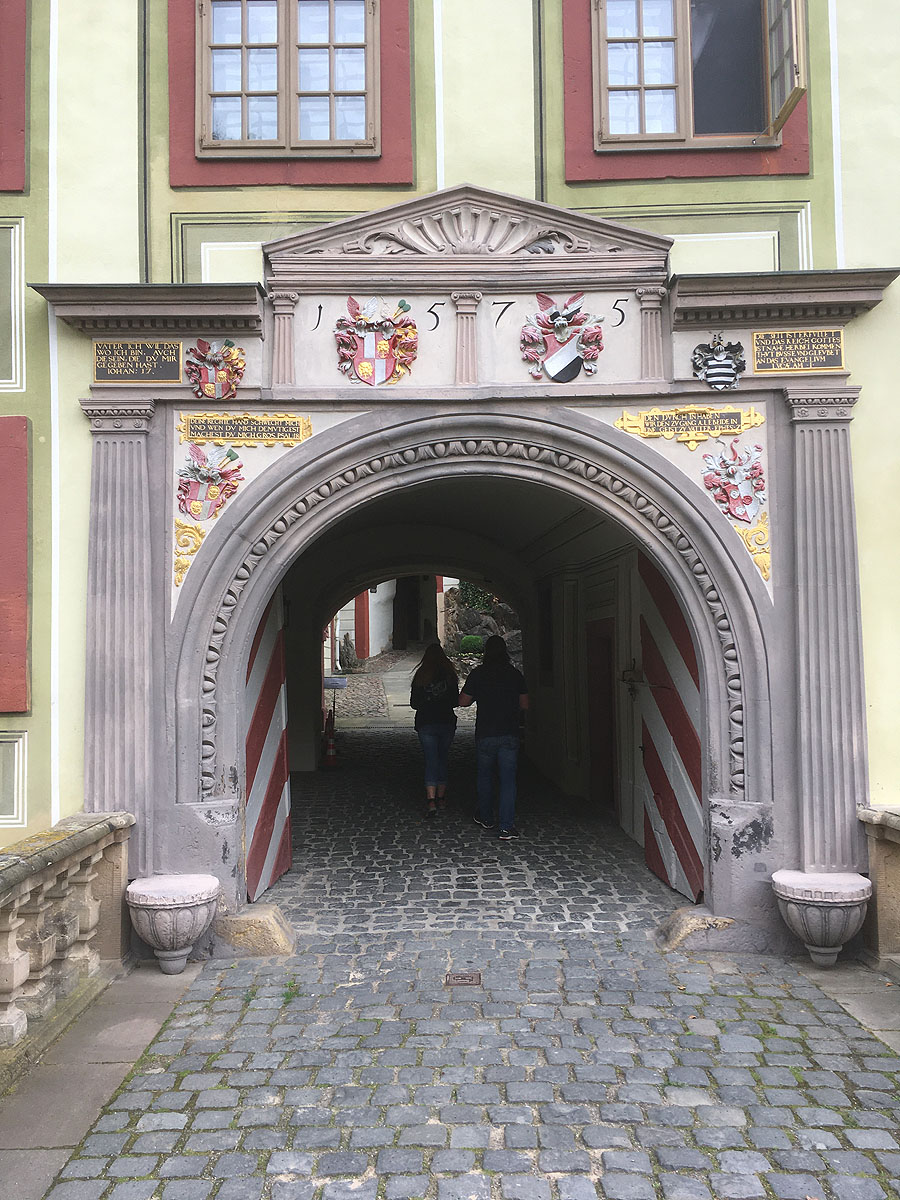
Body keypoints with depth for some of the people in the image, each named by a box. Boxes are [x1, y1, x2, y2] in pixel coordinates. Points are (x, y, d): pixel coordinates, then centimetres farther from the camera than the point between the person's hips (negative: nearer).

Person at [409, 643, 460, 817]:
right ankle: (441, 797, 23)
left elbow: (414, 703, -1)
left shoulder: (420, 676, -4)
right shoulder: (449, 675, -3)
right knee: (443, 759, 16)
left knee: (431, 761, -1)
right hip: (447, 723, 1)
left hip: (426, 724, -1)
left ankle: (431, 800, -14)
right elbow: (456, 701, 1)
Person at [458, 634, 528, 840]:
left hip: (485, 734, 0)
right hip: (510, 734, 1)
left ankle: (485, 818, 32)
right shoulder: (516, 675, 1)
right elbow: (525, 705, 7)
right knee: (508, 780, 1)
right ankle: (507, 827, -4)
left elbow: (463, 702, 0)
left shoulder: (478, 674, -5)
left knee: (485, 776, 19)